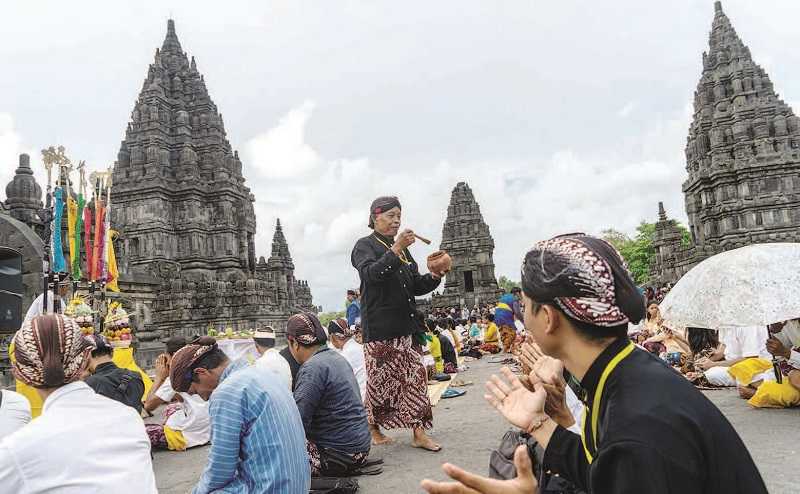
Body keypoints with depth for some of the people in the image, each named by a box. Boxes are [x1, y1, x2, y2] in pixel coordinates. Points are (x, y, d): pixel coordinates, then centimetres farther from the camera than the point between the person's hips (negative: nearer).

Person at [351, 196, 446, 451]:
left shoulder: (402, 248, 18)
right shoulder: (365, 245, 0)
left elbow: (416, 287, 17)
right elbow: (371, 273, -20)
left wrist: (435, 275, -1)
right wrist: (395, 250, -29)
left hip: (407, 324, 6)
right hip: (379, 327, -6)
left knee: (414, 376, 1)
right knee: (380, 379, 0)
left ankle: (419, 433, 4)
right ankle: (374, 429, 18)